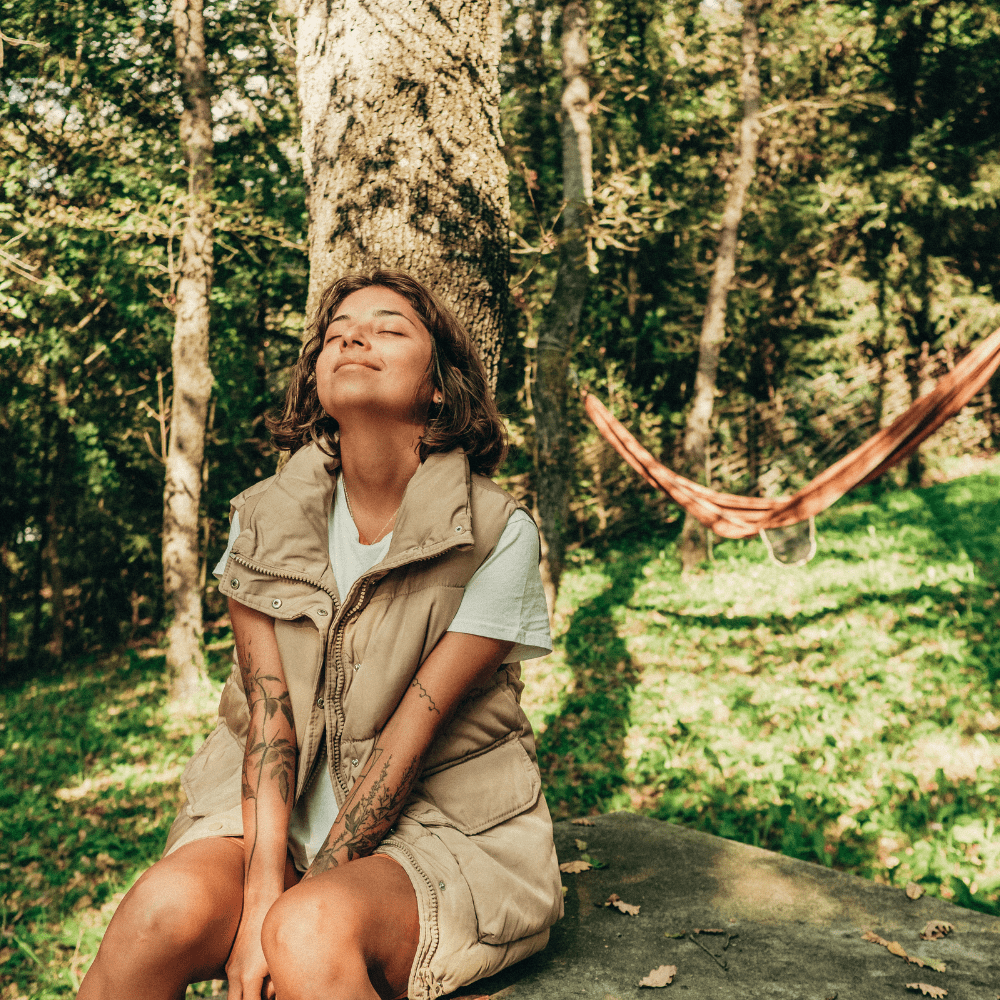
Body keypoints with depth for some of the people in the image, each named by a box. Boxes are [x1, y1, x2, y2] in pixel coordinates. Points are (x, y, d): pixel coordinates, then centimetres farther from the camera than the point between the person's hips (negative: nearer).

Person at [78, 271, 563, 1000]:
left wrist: (290, 911, -14)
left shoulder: (497, 535, -12)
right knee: (166, 908, -25)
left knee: (311, 933, -32)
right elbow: (266, 712, -7)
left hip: (444, 826, -3)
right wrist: (261, 894, -19)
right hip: (281, 813, 4)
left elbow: (410, 738, -14)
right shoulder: (264, 517, 0)